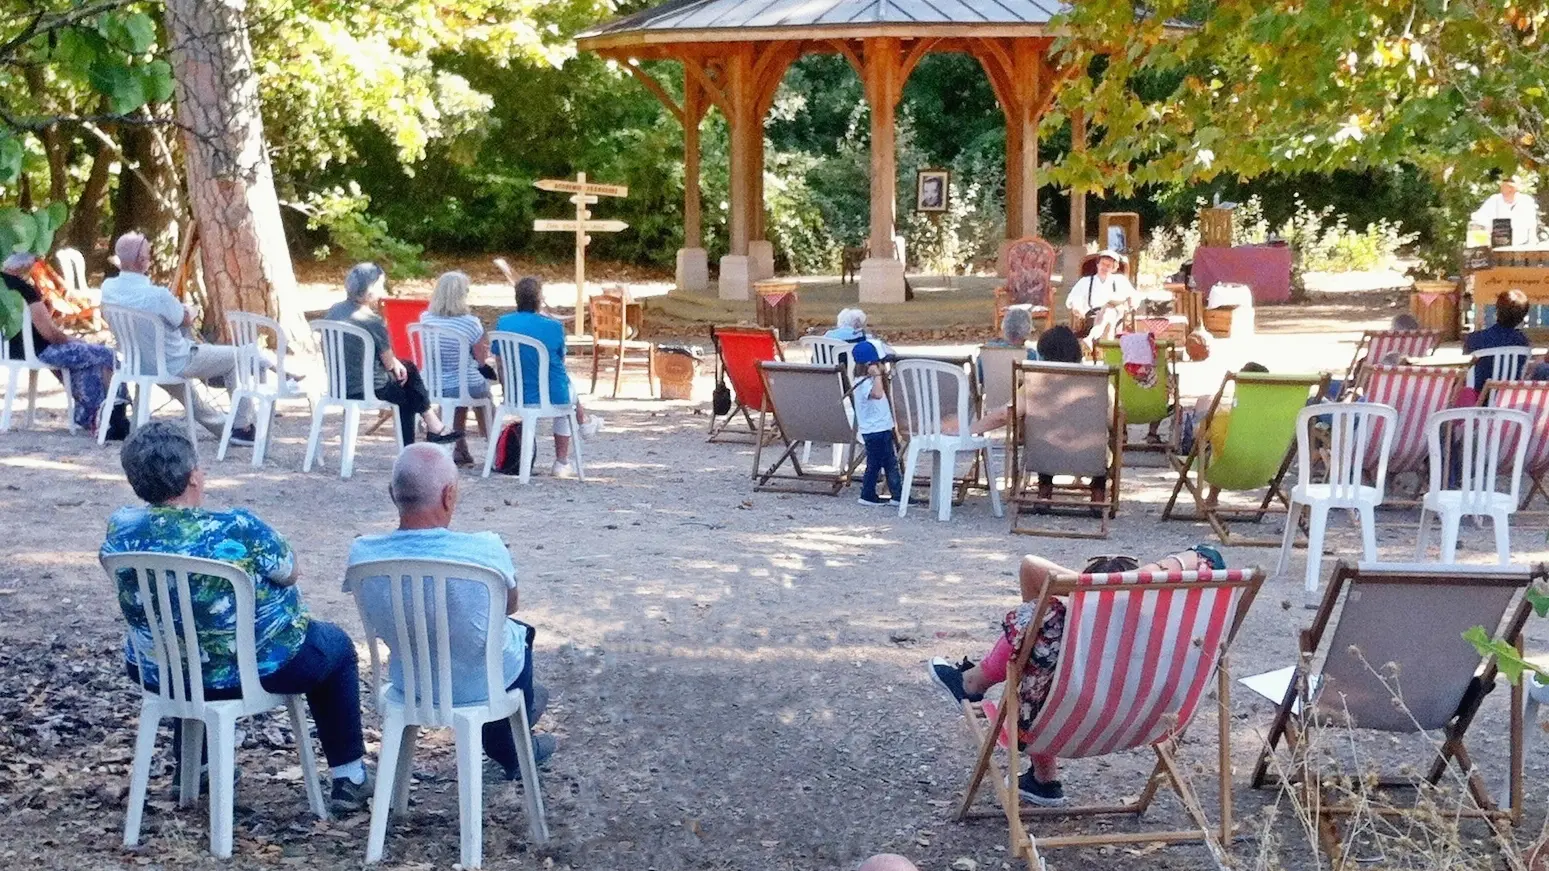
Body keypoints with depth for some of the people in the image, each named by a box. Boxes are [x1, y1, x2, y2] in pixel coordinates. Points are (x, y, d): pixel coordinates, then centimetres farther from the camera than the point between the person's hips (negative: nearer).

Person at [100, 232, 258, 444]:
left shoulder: (108, 288, -12)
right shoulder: (157, 295, -35)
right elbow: (186, 320, -14)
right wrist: (190, 310, 7)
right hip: (174, 365, -7)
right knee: (234, 357, 12)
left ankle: (220, 426, 43)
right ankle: (242, 427, 20)